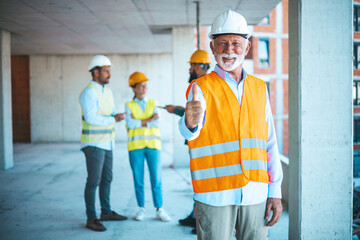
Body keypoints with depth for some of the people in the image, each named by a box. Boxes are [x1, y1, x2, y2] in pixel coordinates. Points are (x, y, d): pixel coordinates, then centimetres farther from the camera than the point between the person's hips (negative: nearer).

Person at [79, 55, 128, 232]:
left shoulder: (107, 91, 13)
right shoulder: (89, 92, -16)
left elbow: (112, 113, 17)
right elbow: (91, 118, -25)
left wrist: (117, 116, -6)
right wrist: (113, 119, -18)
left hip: (106, 142, 9)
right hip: (93, 144, -9)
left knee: (107, 178, 15)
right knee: (94, 180, -7)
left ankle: (106, 212, 26)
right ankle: (91, 219, -1)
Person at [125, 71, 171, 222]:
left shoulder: (153, 104, 11)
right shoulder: (129, 106, 6)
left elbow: (156, 123, -4)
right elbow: (130, 123, -11)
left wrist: (139, 122, -8)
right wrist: (148, 120, -9)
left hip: (152, 145, 1)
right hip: (135, 146, -1)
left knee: (156, 179, -2)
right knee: (138, 180, 3)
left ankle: (159, 210, 5)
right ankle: (141, 209, 14)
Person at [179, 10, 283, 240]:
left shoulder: (260, 88, 10)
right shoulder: (201, 88, -2)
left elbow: (271, 143, 12)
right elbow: (189, 132, -21)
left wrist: (275, 192, 8)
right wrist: (190, 123, -45)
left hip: (255, 195, 4)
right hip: (214, 195, -3)